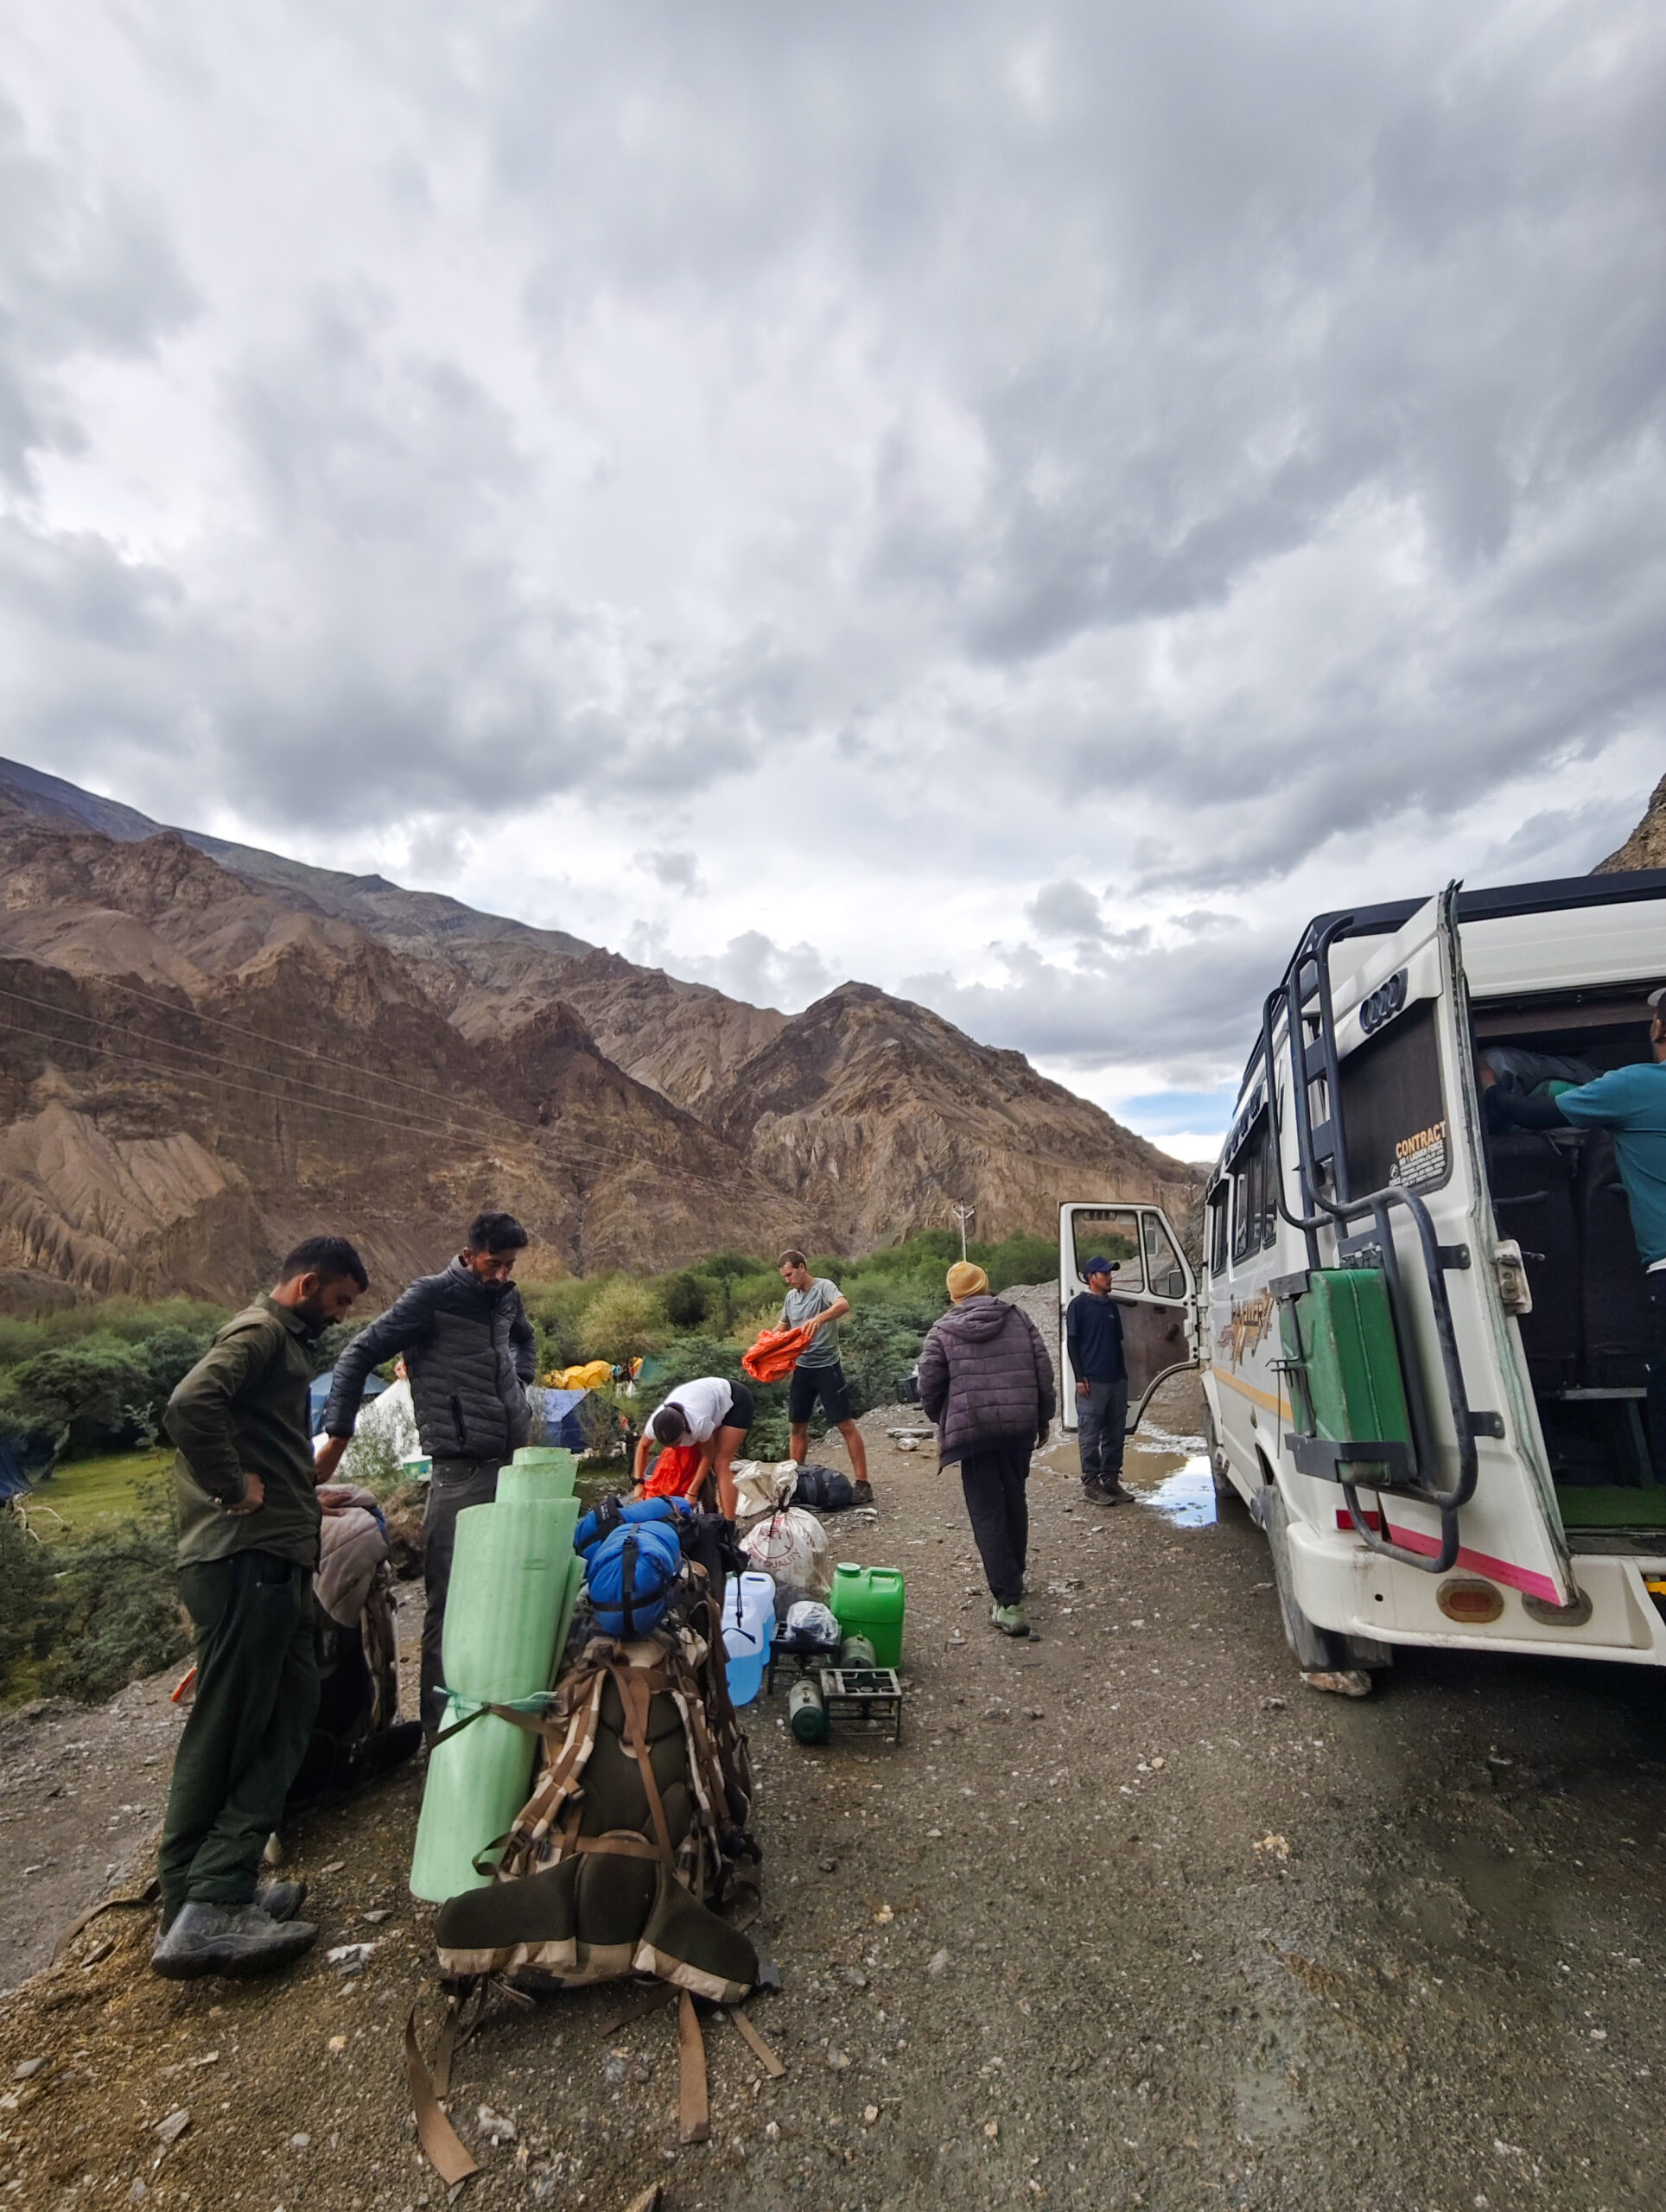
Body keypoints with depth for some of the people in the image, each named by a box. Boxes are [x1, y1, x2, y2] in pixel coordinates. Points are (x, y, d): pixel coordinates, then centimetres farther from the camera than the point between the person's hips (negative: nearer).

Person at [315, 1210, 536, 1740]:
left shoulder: (506, 1298, 8)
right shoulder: (432, 1297, -11)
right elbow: (359, 1355, -8)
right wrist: (337, 1436, -10)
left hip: (516, 1463, 6)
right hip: (462, 1472, -6)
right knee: (450, 1602, 1)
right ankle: (440, 1728, 15)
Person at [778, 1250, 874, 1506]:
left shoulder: (824, 1287, -12)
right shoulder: (791, 1296, 9)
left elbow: (844, 1305, -33)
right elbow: (783, 1329, 22)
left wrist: (819, 1318, -50)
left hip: (827, 1367, -7)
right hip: (801, 1368, 7)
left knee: (846, 1425, -3)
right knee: (797, 1426, 12)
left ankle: (862, 1483, 2)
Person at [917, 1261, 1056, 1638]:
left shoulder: (942, 1331, -2)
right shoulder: (1018, 1319, 5)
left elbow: (929, 1384, -3)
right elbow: (1044, 1370, 4)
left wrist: (941, 1421, 16)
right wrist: (1043, 1418, 15)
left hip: (972, 1430, -4)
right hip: (1020, 1426, 4)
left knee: (987, 1514, 1)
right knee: (1015, 1501, 22)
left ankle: (1009, 1602, -4)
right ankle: (1014, 1575, 38)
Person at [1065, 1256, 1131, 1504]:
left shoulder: (1112, 1305, 16)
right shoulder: (1079, 1305, -3)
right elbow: (1071, 1342, -5)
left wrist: (1123, 1373, 19)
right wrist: (1079, 1377, -11)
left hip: (1117, 1380, 7)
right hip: (1092, 1381, -6)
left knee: (1115, 1434, 10)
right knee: (1090, 1435, -2)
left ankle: (1111, 1480, 20)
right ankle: (1091, 1483, 6)